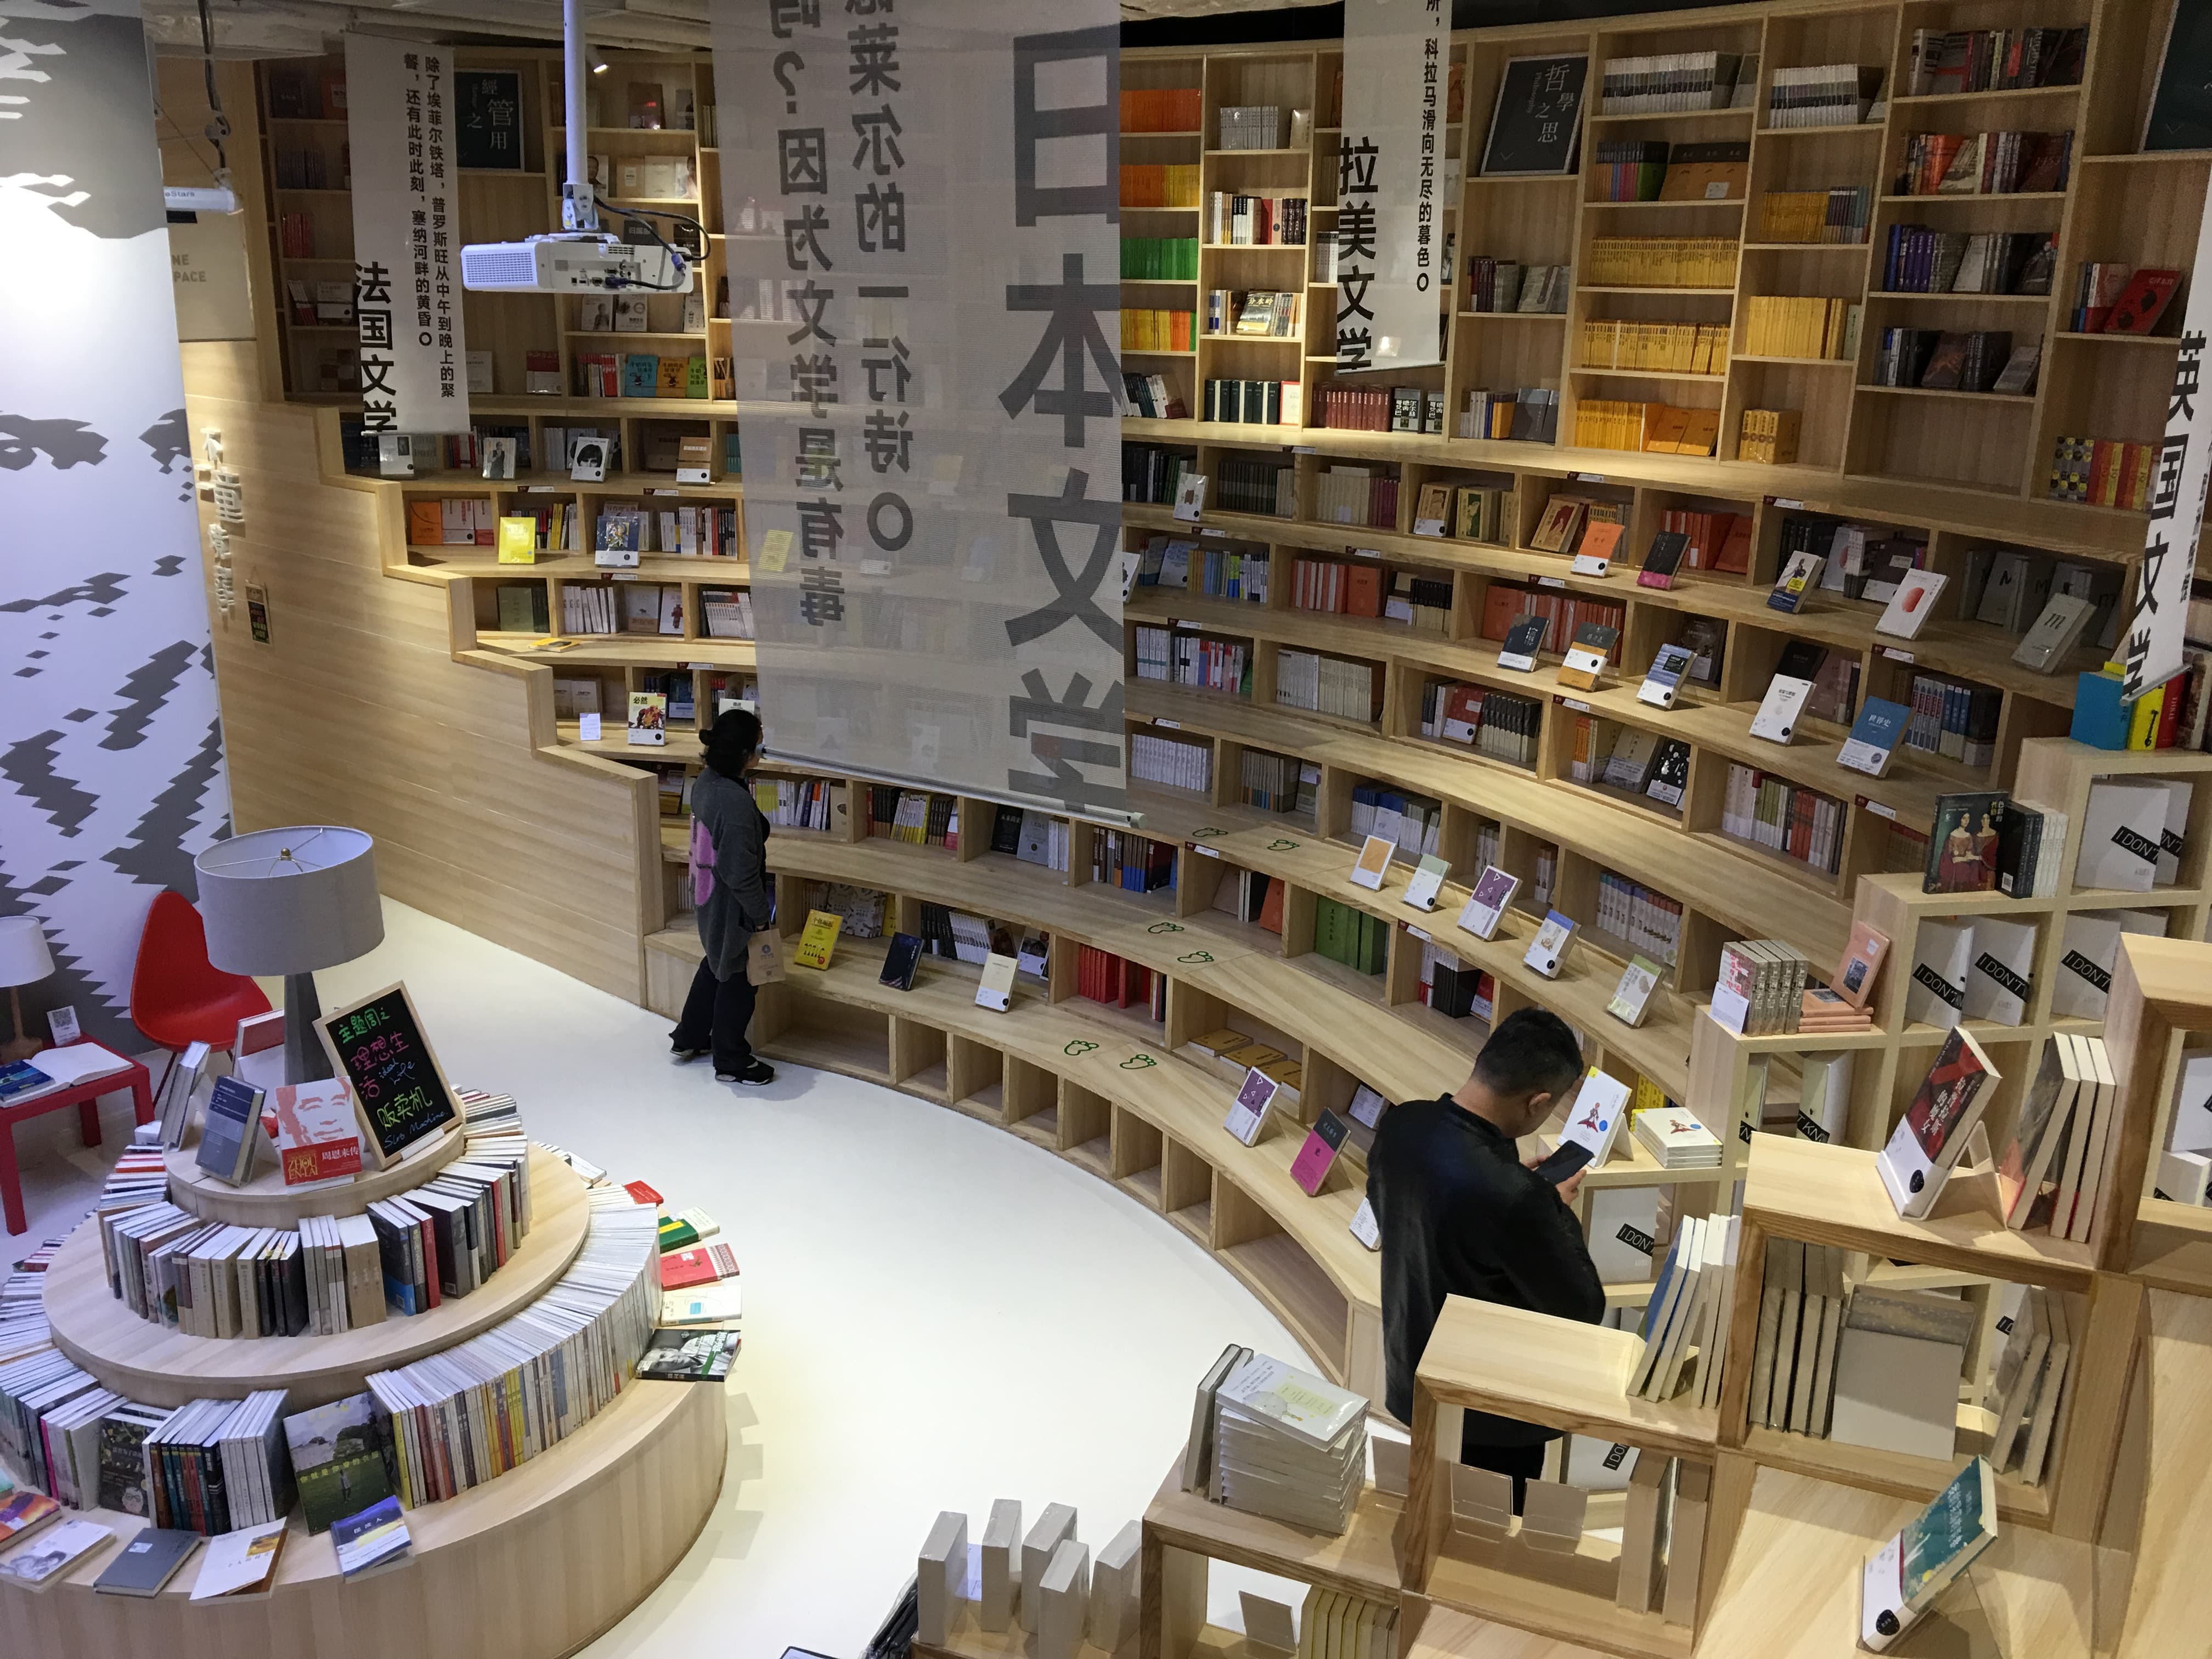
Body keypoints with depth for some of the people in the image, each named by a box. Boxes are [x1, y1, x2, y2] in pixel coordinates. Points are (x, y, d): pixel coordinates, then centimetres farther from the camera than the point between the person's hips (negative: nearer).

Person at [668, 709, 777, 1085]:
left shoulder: (705, 782, -4)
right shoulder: (736, 802, -32)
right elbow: (742, 871, -28)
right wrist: (761, 913, -14)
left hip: (709, 898, 9)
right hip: (733, 908, -9)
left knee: (716, 963, 29)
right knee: (736, 980, 10)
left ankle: (689, 1037, 45)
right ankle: (731, 1062, 27)